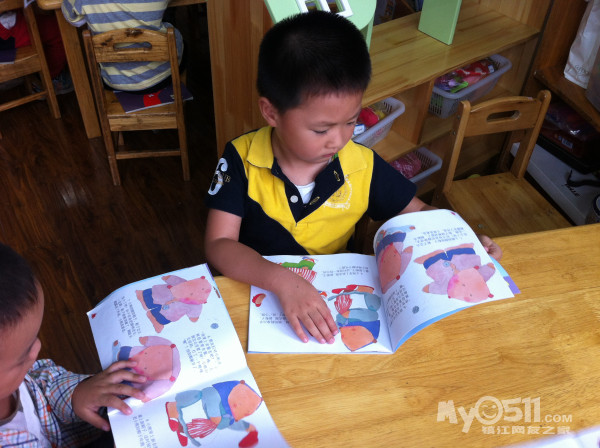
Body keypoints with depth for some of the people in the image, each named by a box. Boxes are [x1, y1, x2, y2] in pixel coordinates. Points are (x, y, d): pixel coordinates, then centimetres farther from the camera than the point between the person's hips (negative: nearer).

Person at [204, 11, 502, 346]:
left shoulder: (364, 168, -9)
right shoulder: (241, 160, -14)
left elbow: (419, 213, 6)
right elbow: (219, 245, -20)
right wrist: (283, 281, -36)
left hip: (329, 299, 0)